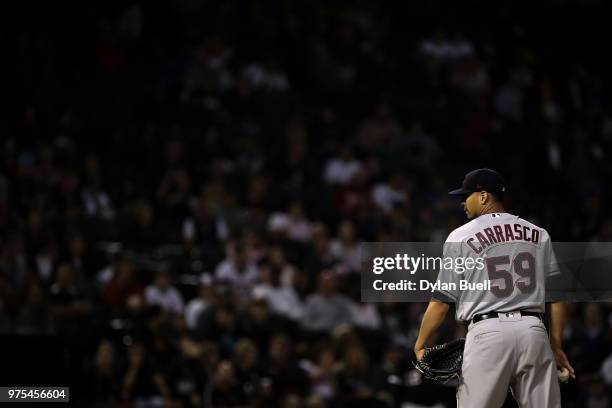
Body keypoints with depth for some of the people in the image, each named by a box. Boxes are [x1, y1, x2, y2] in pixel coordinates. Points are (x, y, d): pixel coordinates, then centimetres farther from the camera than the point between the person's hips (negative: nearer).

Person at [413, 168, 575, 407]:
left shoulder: (460, 238, 4)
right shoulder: (538, 234, 14)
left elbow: (442, 300, 2)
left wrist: (420, 346, 11)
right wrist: (556, 345, 16)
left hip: (488, 333, -3)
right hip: (533, 331, 3)